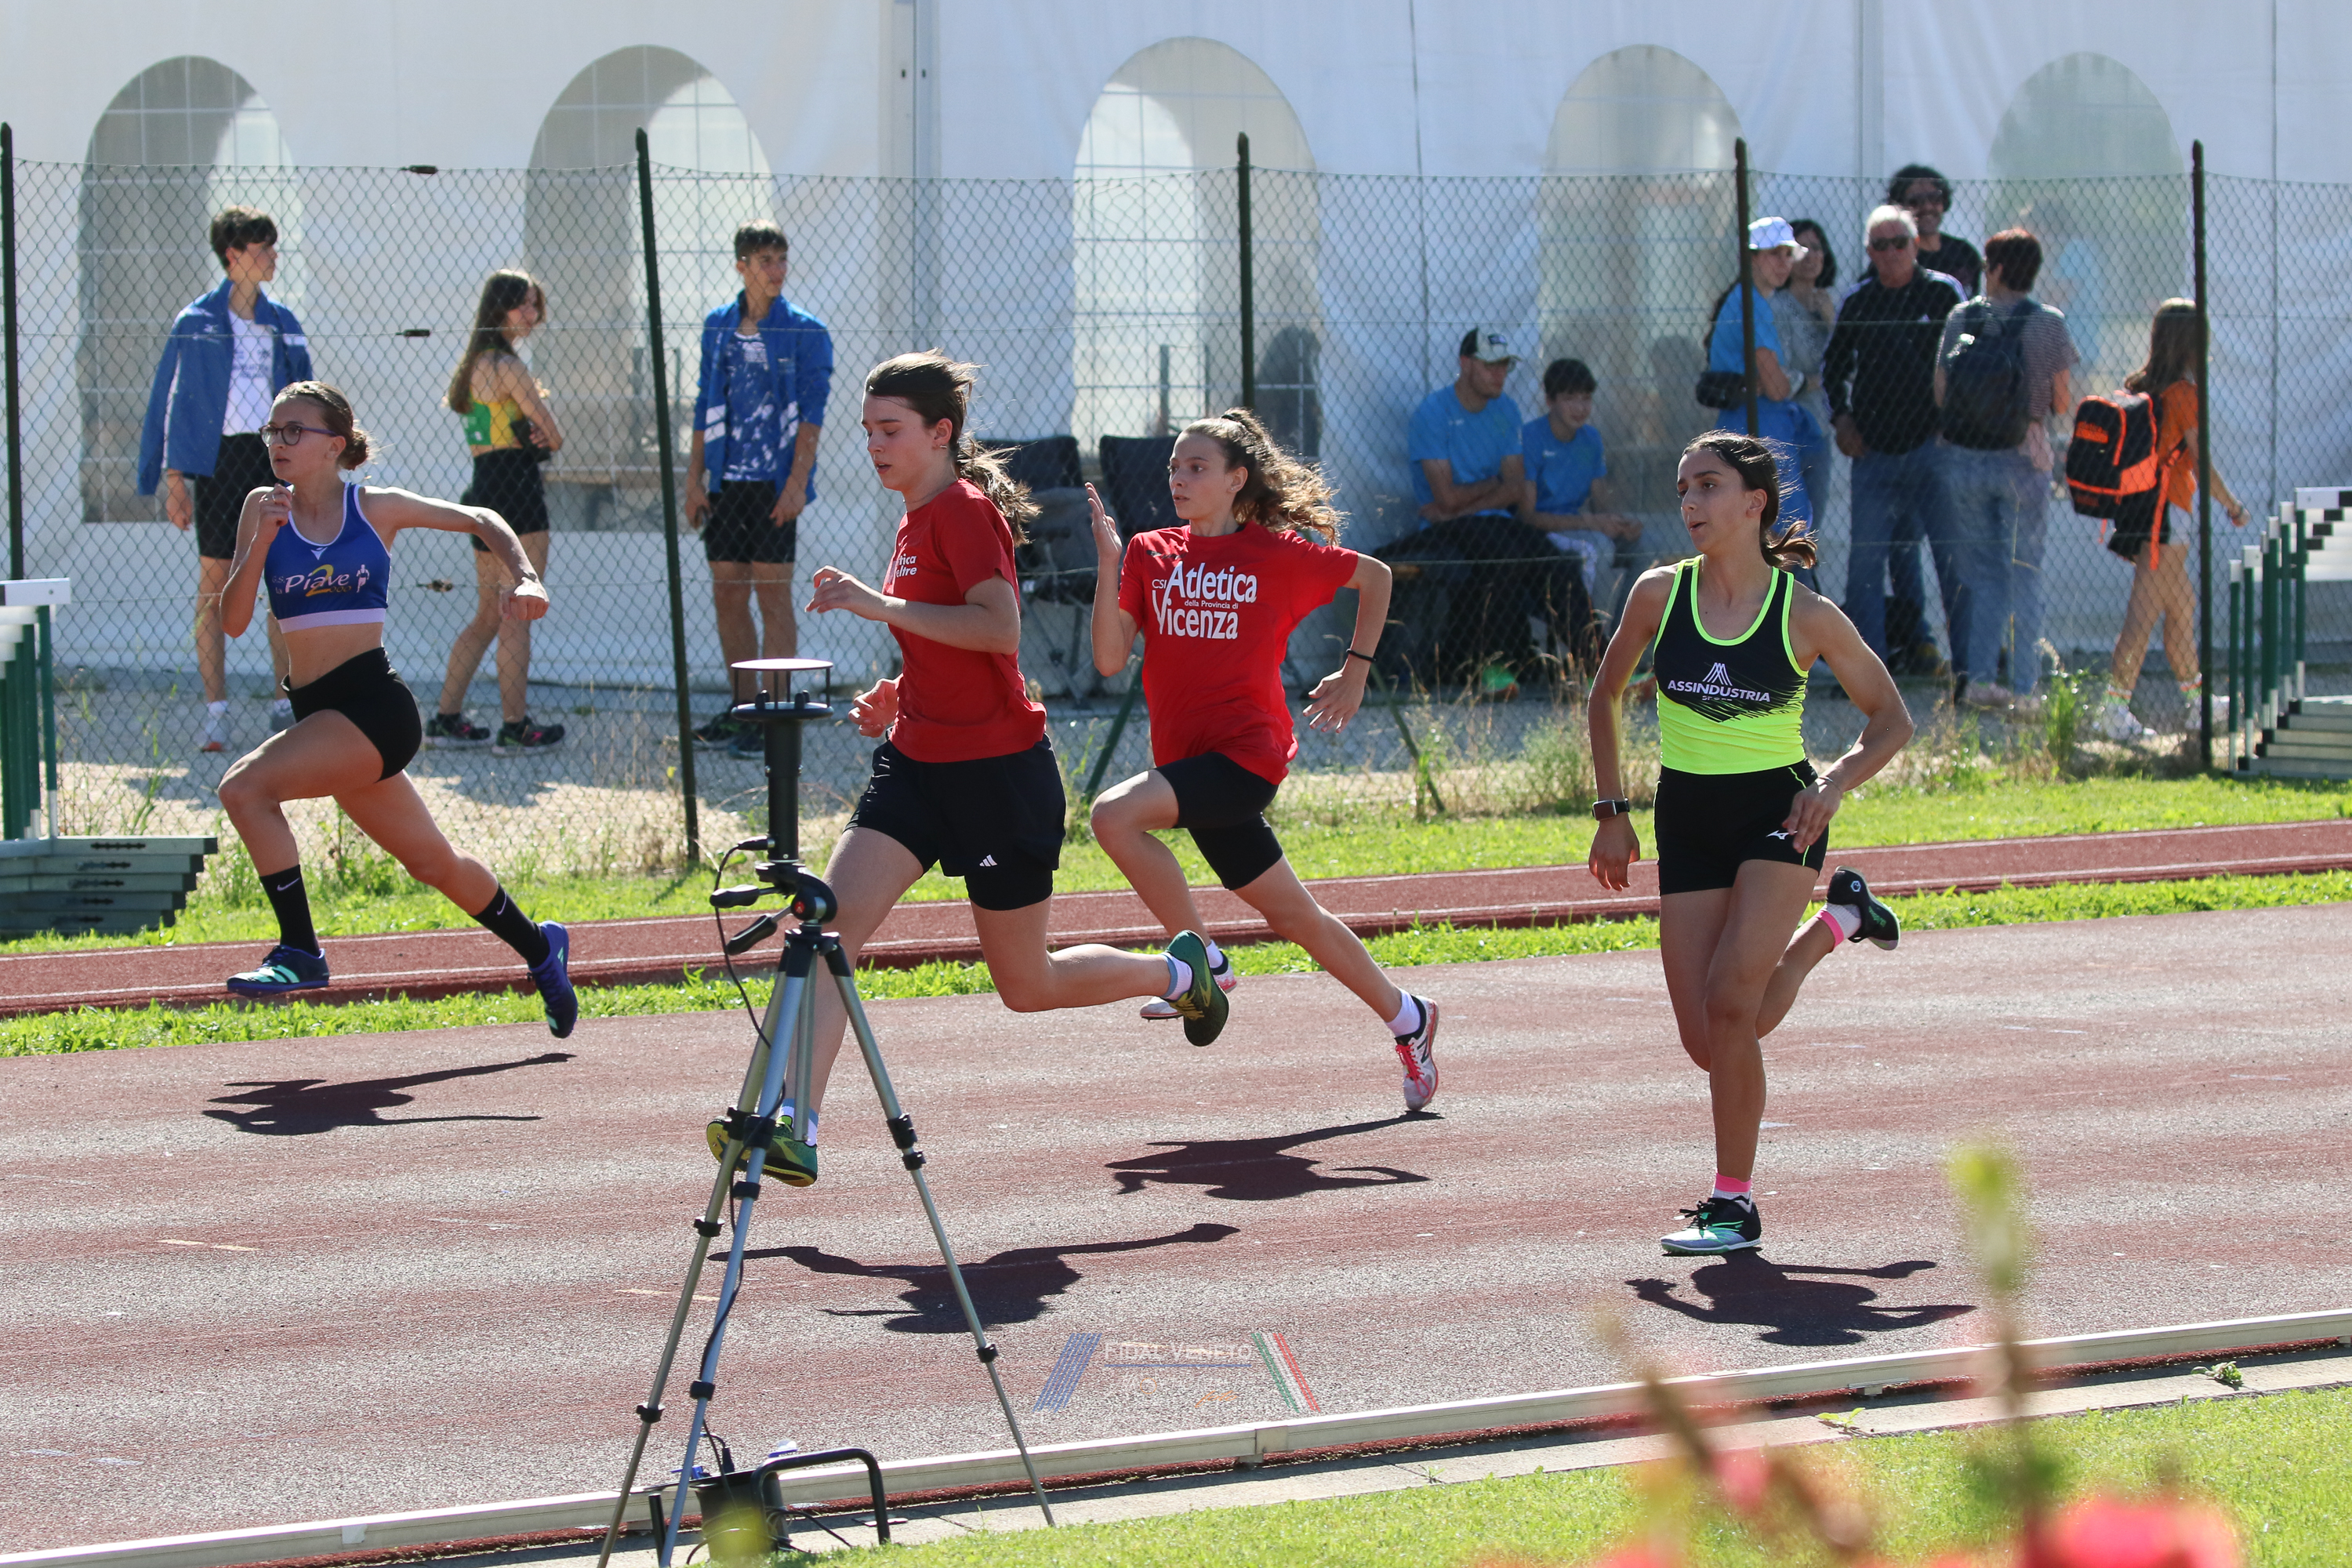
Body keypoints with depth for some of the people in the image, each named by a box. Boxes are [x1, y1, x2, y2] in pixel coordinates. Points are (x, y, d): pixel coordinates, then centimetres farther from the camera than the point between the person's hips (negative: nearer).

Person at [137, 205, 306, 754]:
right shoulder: (197, 323, 0)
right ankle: (215, 711, 0)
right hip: (218, 460, -3)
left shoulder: (282, 325, 11)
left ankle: (286, 707, 6)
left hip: (274, 460, 3)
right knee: (214, 587, -2)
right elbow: (172, 400, 1)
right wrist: (173, 476, -6)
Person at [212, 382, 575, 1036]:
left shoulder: (375, 508, 0)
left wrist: (525, 578, -2)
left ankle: (299, 951, -16)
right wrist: (261, 544, -13)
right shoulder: (265, 507, 7)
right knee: (432, 864, 17)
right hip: (317, 710, 5)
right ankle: (539, 948, 39)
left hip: (373, 703, -5)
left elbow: (481, 520, 12)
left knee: (245, 786, -24)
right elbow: (233, 621, -1)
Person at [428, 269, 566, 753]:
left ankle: (445, 718, 15)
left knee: (489, 614, 15)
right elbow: (556, 437, -10)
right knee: (517, 615, -4)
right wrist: (546, 435, 12)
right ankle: (515, 727, -1)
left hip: (482, 492, 9)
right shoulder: (508, 367, -13)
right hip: (517, 494, -9)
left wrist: (531, 431, -7)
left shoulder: (476, 363, 16)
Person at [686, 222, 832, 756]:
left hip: (775, 486, -5)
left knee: (773, 596, -6)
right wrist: (695, 479, 9)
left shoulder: (805, 332, -3)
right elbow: (706, 408, 15)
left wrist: (797, 482, -15)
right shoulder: (717, 327, 11)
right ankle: (743, 708, 17)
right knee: (727, 596, 7)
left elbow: (811, 414, -7)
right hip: (726, 484, 5)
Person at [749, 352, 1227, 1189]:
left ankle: (1178, 971, 32)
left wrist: (884, 607, -31)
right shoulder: (918, 521, 14)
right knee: (830, 920, -14)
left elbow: (1000, 626, -29)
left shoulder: (965, 513, -14)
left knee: (1026, 985, 6)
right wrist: (899, 693, 12)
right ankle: (794, 1128, -23)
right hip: (916, 765, 8)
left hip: (998, 773, -8)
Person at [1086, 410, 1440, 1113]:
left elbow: (1373, 576, 13)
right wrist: (1108, 565, -9)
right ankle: (1405, 1016, 30)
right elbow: (1110, 659, 0)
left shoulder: (1277, 553, -2)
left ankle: (1203, 959, -12)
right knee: (1293, 915, 13)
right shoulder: (1150, 554, 8)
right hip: (1188, 758, 6)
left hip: (1246, 751, -6)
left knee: (1115, 816, -27)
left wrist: (1355, 672, 11)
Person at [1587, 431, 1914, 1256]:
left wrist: (1833, 785, -16)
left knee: (1730, 1003, -22)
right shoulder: (1659, 594, -4)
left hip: (1778, 813, -4)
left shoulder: (1807, 615, -11)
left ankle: (1734, 1203, -7)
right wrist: (1612, 811, 7)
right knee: (1708, 1043, 0)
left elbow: (1890, 718, 1)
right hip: (1687, 821, 4)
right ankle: (1837, 919, 28)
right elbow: (1605, 696, 12)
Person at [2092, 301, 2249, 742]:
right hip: (2166, 511, -8)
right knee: (2146, 611, -8)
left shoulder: (2138, 386, 9)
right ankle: (2114, 711, -12)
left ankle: (2198, 703, 31)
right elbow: (2201, 462, -13)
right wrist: (2231, 504, 1)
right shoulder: (2182, 393, -12)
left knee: (2181, 603, 21)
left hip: (2136, 504, 8)